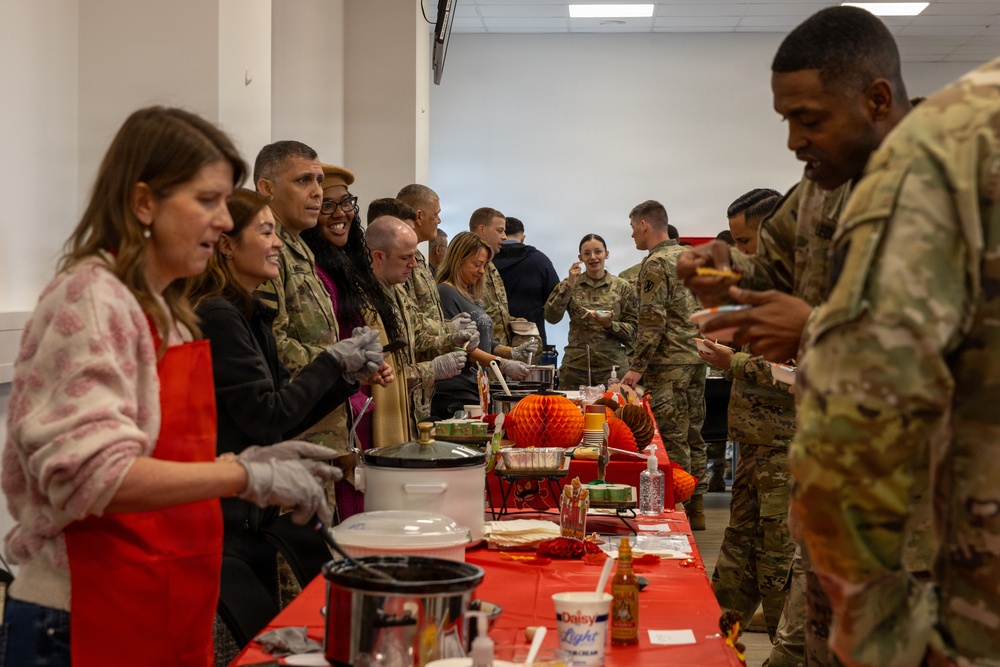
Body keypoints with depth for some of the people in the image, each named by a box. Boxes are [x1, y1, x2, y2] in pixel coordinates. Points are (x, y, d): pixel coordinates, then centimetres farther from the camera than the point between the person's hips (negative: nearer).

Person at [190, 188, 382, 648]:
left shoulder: (250, 316, 12)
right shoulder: (217, 316, -16)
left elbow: (283, 421, 14)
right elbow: (267, 416, -18)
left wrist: (348, 376, 4)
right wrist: (333, 360, -9)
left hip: (254, 513, 9)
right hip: (224, 519, -9)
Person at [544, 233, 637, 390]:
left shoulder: (622, 287, 5)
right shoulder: (569, 285, 8)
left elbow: (632, 330, 4)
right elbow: (551, 317, -6)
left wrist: (609, 324, -15)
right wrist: (569, 284, -11)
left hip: (612, 367, 0)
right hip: (575, 366, 1)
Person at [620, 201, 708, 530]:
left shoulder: (655, 264, -11)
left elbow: (653, 320, -18)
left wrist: (637, 366, -17)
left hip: (668, 363, -9)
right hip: (696, 357, 9)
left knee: (672, 438, -5)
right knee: (692, 434, 13)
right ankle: (696, 508, 18)